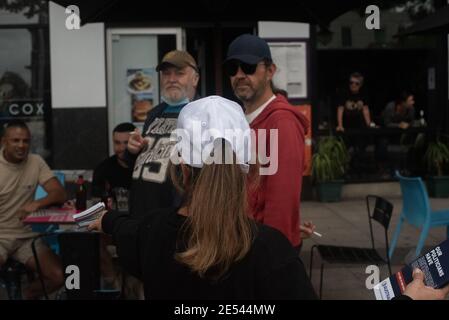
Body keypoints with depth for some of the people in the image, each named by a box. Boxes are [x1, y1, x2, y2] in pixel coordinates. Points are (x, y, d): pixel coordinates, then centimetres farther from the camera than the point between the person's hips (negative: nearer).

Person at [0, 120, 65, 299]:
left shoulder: (36, 162, 1)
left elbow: (60, 194, -4)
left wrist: (36, 204, -24)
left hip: (27, 237, 4)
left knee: (59, 276, -13)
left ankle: (26, 296, 17)